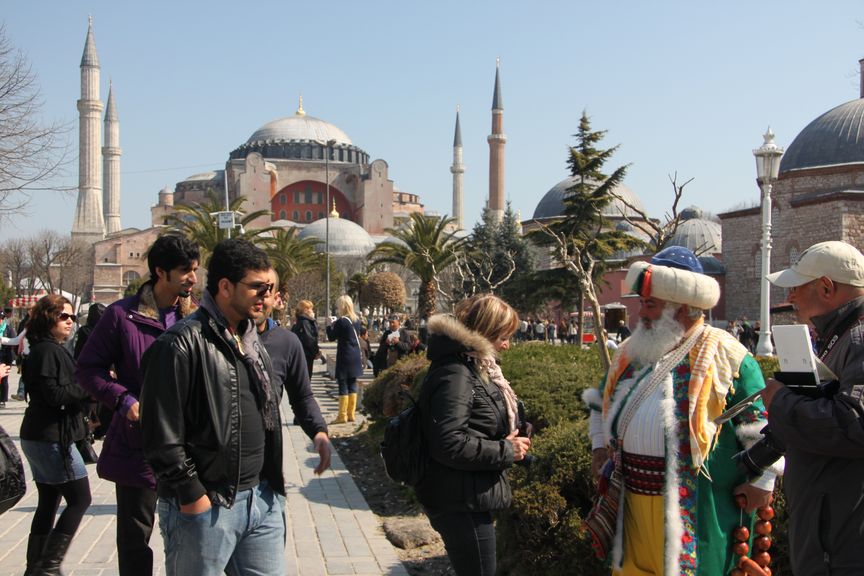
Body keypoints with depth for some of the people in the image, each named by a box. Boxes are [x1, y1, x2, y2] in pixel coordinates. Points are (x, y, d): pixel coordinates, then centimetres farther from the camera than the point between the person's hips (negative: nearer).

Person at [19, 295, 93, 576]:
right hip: (53, 438, -10)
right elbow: (55, 394, -21)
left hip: (39, 437, 10)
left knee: (49, 502, 14)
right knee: (79, 499, -5)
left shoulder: (53, 350, 17)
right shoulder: (48, 351, -14)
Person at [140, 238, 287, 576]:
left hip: (262, 500, 7)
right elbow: (162, 434, -16)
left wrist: (272, 484, 16)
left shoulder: (253, 342, 14)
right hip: (205, 507, -7)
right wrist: (192, 496, -15)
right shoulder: (182, 343, -13)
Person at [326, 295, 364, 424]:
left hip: (344, 356, -7)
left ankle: (342, 416, -1)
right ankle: (351, 414, 15)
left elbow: (331, 337, -10)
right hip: (355, 356, 7)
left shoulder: (341, 321, -14)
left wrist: (329, 325, 6)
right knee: (352, 384, 11)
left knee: (343, 385, -3)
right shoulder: (357, 320, 7)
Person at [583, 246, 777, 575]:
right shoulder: (631, 353, 12)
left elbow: (762, 424, -6)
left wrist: (762, 481, -7)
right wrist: (600, 446, 16)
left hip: (694, 508, -6)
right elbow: (601, 402, 27)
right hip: (633, 500, 6)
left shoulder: (724, 355, -7)